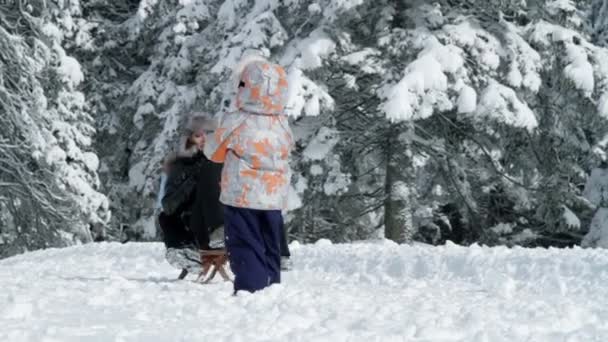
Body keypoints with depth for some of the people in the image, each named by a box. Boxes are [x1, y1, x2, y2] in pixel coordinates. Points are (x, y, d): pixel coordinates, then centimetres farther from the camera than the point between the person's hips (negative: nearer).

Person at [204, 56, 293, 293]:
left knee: (246, 249, -1)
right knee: (270, 249, 14)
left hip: (241, 198, -4)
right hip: (274, 199, 4)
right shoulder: (282, 124, -2)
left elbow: (213, 152, 1)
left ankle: (250, 290, -9)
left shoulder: (235, 123, -13)